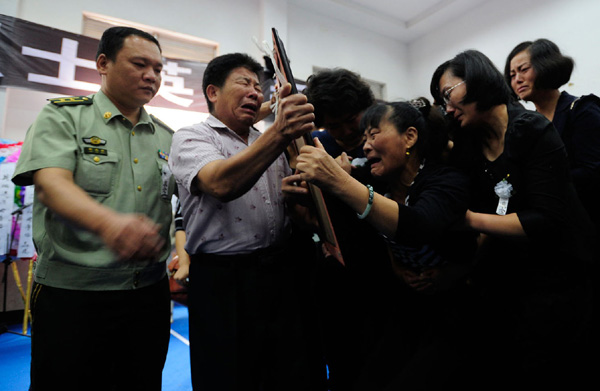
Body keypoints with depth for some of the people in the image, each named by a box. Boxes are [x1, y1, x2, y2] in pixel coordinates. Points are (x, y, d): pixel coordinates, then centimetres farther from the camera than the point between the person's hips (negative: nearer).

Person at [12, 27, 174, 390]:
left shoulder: (167, 137, 9)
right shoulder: (63, 116, -2)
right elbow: (51, 183, -19)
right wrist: (109, 223, -38)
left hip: (149, 293, 4)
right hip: (71, 293, -3)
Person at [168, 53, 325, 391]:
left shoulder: (271, 142, 16)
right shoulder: (191, 138, 0)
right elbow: (222, 184, -23)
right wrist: (279, 134, -34)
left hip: (286, 275, 5)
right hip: (225, 282, -4)